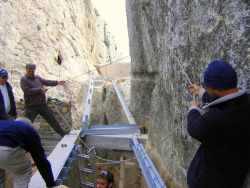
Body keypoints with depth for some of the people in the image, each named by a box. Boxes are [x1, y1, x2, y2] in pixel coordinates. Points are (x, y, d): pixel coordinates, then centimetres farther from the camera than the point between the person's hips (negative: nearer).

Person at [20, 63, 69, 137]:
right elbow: (27, 91, -18)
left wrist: (57, 82, -10)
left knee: (52, 119, 11)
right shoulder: (23, 80, -5)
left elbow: (47, 82, 5)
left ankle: (62, 133, 19)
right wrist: (40, 89, -16)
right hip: (31, 106, -5)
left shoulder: (37, 78, 13)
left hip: (43, 105, 6)